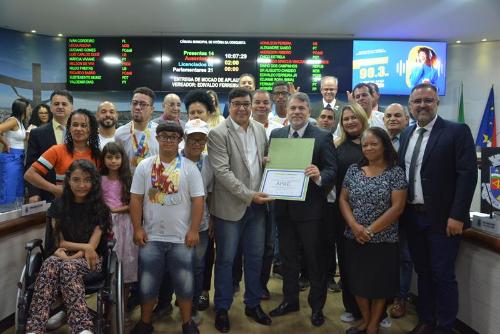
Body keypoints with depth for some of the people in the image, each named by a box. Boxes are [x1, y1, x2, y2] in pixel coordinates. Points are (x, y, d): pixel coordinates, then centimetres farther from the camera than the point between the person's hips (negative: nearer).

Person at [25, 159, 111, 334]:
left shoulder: (100, 209, -2)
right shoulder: (59, 206, 6)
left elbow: (93, 246, -8)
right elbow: (60, 242, 3)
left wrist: (70, 257, -21)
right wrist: (85, 246, -11)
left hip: (91, 259, -2)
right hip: (64, 255, 3)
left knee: (68, 267, -36)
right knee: (49, 265, -33)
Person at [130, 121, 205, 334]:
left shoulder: (189, 167, -2)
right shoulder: (144, 166, 2)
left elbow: (198, 200, -4)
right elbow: (136, 199, 3)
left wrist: (193, 230, -9)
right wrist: (137, 228, -2)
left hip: (182, 238, -1)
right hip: (151, 237, 1)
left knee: (184, 283, 10)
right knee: (147, 283, 12)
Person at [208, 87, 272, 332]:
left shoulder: (260, 129, 8)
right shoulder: (218, 133, -10)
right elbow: (222, 172, -16)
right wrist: (248, 195, -19)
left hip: (257, 205, 5)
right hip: (230, 206, -5)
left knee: (255, 258, 15)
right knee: (225, 259, 8)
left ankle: (253, 304, 33)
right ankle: (222, 309, 26)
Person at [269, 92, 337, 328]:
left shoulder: (323, 137, -7)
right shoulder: (276, 134, 6)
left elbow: (332, 170, -12)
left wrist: (319, 176, -32)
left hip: (310, 207, -4)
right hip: (283, 206, 5)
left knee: (314, 258, 10)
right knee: (287, 257, 18)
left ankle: (317, 306, 29)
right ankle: (290, 299, 37)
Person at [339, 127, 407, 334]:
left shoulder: (395, 172, -6)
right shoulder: (353, 170, 5)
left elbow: (397, 207, -12)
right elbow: (343, 199, 3)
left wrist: (371, 230, -16)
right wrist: (355, 226, -12)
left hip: (383, 240, -3)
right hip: (354, 238, 4)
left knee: (380, 283, 9)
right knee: (358, 281, 12)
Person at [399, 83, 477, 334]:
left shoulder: (457, 131, -7)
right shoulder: (407, 134, 11)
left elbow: (468, 174, -13)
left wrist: (457, 215, -18)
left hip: (442, 218, -5)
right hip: (412, 217, 5)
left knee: (443, 275, 3)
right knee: (423, 272, 15)